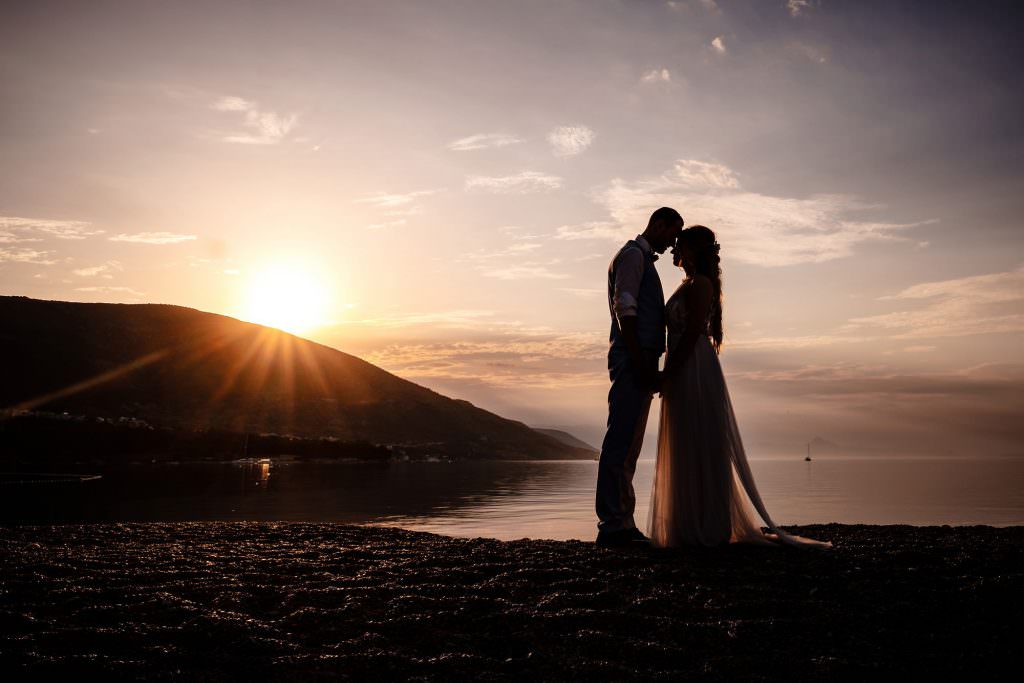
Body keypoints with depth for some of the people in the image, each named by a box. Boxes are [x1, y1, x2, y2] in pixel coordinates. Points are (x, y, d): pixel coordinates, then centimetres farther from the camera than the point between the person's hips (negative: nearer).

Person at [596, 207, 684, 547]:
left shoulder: (645, 259, 27)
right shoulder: (632, 254, -4)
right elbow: (624, 308, -15)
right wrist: (639, 361, -22)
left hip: (641, 362, 10)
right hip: (633, 358, -10)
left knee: (629, 442, 8)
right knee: (622, 440, -12)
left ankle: (621, 522, 11)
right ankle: (612, 524, -13)